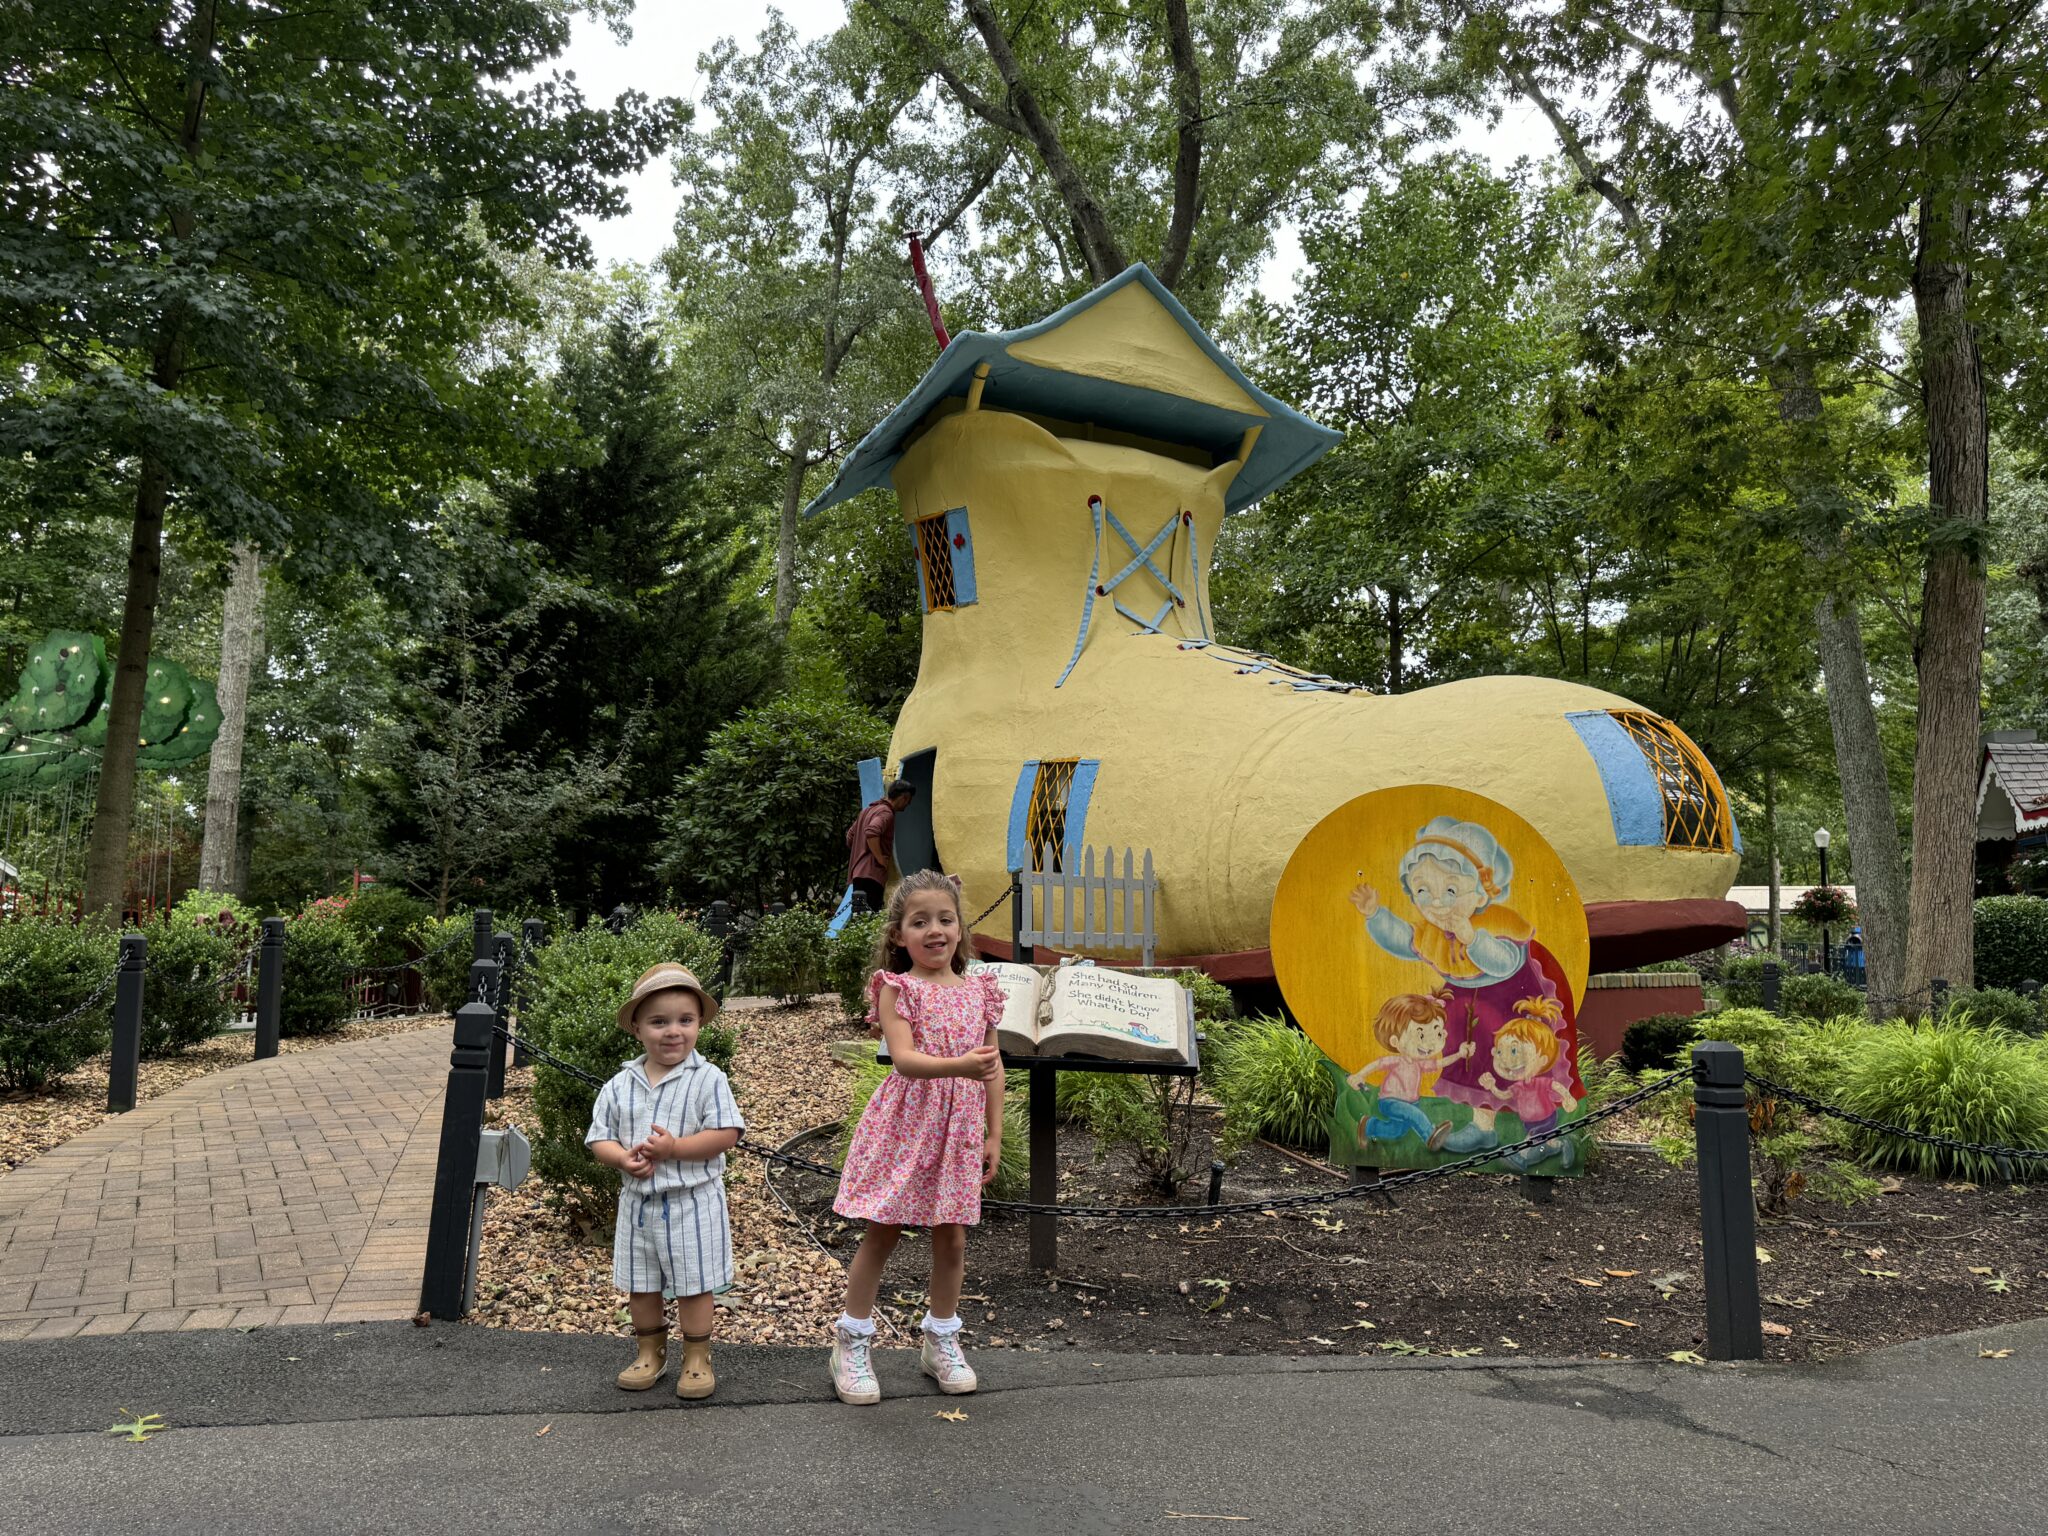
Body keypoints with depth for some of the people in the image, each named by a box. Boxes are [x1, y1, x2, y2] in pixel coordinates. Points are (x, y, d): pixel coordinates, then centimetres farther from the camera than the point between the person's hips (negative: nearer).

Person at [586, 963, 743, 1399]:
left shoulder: (707, 1079, -11)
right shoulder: (620, 1086, 0)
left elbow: (726, 1135, -16)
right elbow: (599, 1138, 2)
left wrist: (674, 1147, -24)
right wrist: (624, 1159, -18)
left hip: (693, 1203, -4)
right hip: (638, 1202, 4)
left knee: (694, 1285, 8)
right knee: (640, 1285, 17)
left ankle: (697, 1359, 26)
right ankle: (650, 1353, 36)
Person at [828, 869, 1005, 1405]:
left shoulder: (979, 990, 5)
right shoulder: (897, 988, -8)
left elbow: (994, 1066, 8)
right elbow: (904, 1058, -23)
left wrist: (994, 1134, 7)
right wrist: (961, 1066, -39)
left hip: (959, 1129, 4)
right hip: (905, 1124, -4)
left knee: (952, 1239, 11)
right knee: (881, 1234, 5)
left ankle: (941, 1342, 30)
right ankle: (851, 1343, 21)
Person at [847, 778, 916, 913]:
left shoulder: (868, 809, 20)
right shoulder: (886, 813, -10)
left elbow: (850, 835, 26)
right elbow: (872, 833, -28)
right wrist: (880, 859, -19)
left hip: (858, 871, 10)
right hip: (872, 873, -10)